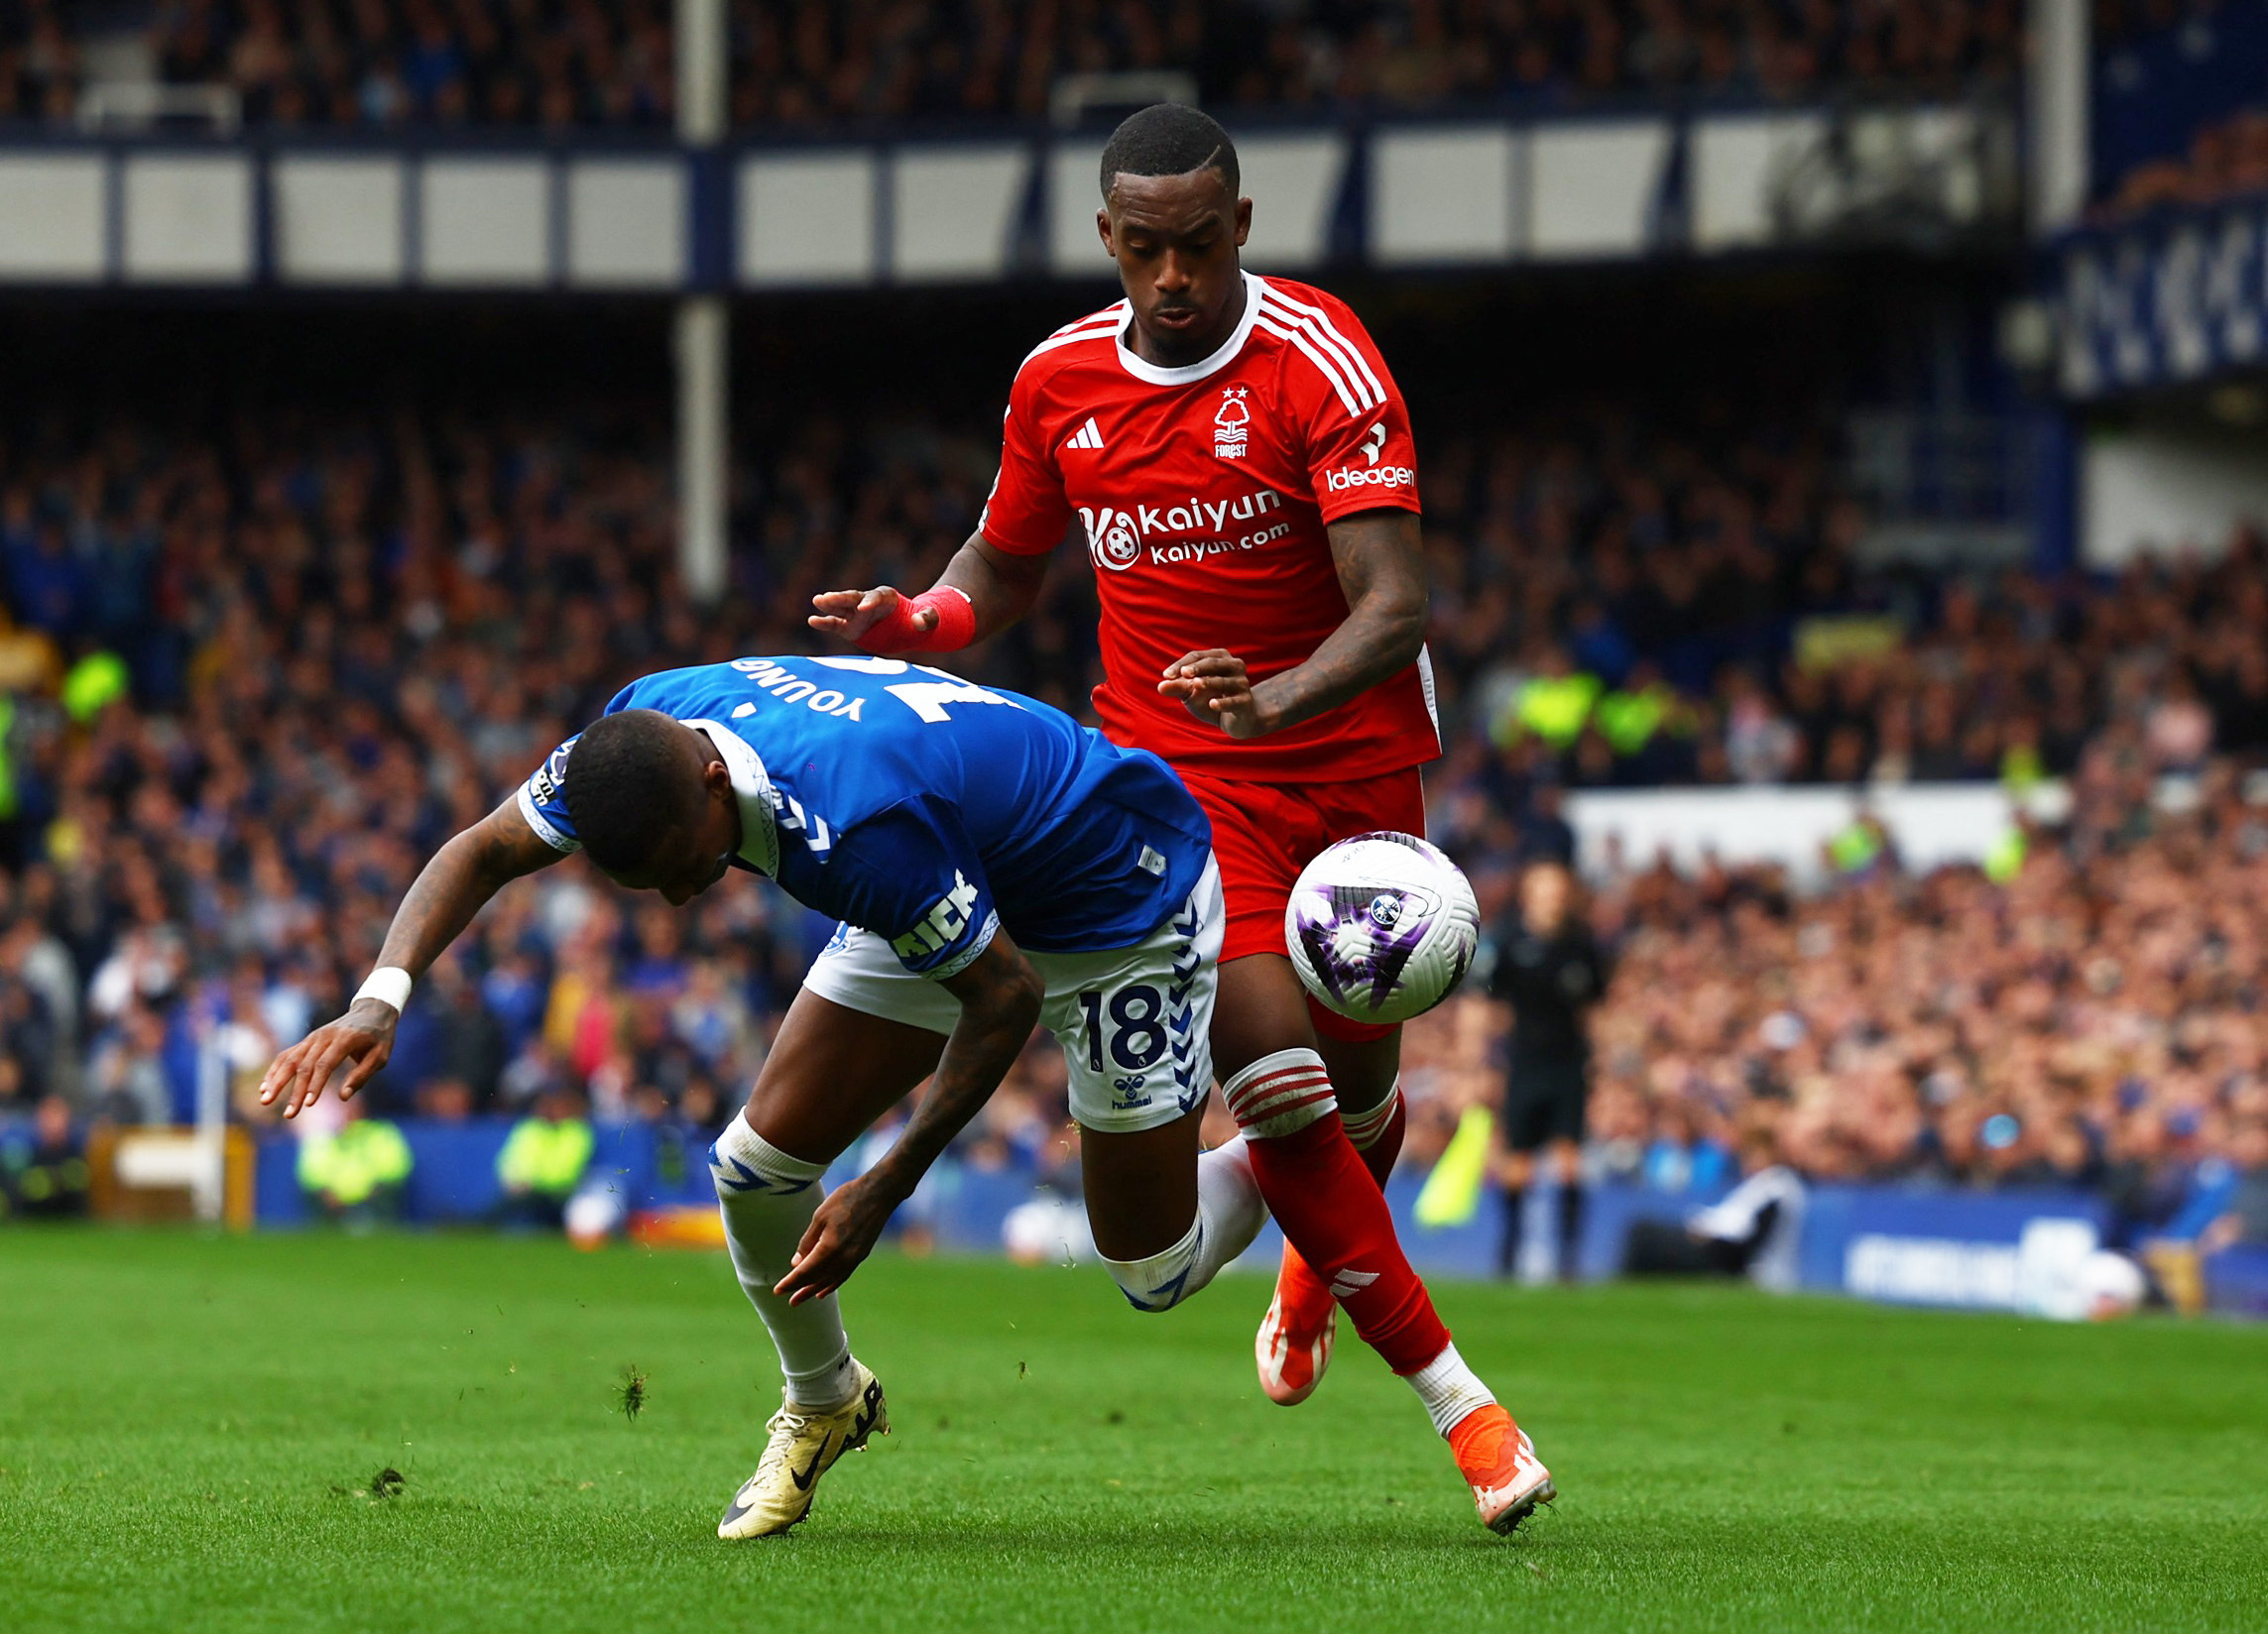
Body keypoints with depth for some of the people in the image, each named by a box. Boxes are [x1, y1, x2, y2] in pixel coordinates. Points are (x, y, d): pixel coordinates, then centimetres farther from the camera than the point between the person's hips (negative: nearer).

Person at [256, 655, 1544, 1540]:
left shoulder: (855, 818, -43)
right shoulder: (639, 734, -23)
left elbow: (1005, 994, -29)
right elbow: (483, 853, -8)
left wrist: (884, 1192, -23)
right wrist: (382, 1000, -26)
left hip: (1123, 903, -7)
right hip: (965, 897, 7)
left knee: (1152, 1272, 1)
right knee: (760, 1162, -5)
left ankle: (1305, 1141, 30)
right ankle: (822, 1406, 21)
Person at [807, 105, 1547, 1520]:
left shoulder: (1318, 359, -17)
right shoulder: (1062, 379, -2)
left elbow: (1397, 605, -25)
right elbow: (1005, 571, 14)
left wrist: (1277, 699, -44)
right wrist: (910, 622, -8)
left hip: (1356, 760, -1)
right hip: (1181, 777, 1)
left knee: (1358, 1087, 11)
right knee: (1277, 1089, -18)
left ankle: (1320, 1259, 50)